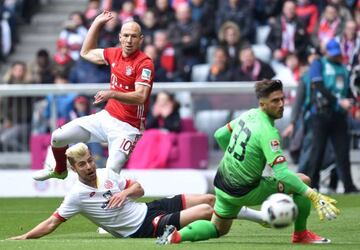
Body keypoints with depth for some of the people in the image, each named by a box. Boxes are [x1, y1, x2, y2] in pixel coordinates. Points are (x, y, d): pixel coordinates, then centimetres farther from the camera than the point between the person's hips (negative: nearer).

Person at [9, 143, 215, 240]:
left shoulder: (106, 174, 1)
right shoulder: (77, 195, -16)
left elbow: (139, 188, 11)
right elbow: (52, 223, -14)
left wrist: (126, 192, -12)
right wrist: (24, 237, -22)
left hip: (149, 208, 7)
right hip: (143, 229, -7)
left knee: (208, 200, 8)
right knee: (205, 211, -16)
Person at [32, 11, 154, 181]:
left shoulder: (144, 63, -16)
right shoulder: (115, 54, 6)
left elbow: (140, 97, -27)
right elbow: (86, 52, 22)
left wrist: (112, 94, -40)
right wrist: (97, 23, 16)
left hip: (126, 127, -7)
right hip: (106, 116, 7)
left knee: (111, 173, -23)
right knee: (58, 137, 5)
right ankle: (60, 171, 33)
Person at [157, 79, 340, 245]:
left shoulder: (249, 115, 0)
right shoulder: (267, 132, -25)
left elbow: (220, 135, 14)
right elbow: (282, 173, -32)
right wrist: (313, 196, -35)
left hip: (222, 184, 8)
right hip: (244, 192, -8)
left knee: (218, 229, 30)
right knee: (304, 181, -2)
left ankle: (176, 235, 7)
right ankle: (300, 235, 12)